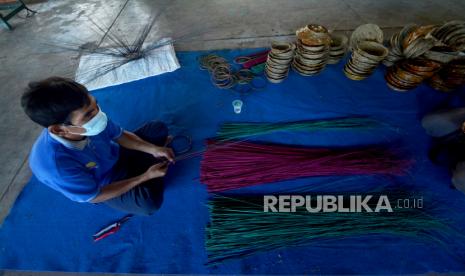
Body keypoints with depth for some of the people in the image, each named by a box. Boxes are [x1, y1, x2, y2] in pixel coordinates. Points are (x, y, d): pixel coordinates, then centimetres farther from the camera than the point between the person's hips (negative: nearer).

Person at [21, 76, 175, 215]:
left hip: (116, 156, 4)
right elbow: (95, 197, -24)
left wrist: (152, 149, -20)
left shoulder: (89, 118, -27)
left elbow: (121, 135, -7)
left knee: (159, 128, -1)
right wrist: (145, 176, -27)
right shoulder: (55, 167, -39)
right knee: (150, 202, -28)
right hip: (106, 184, -4)